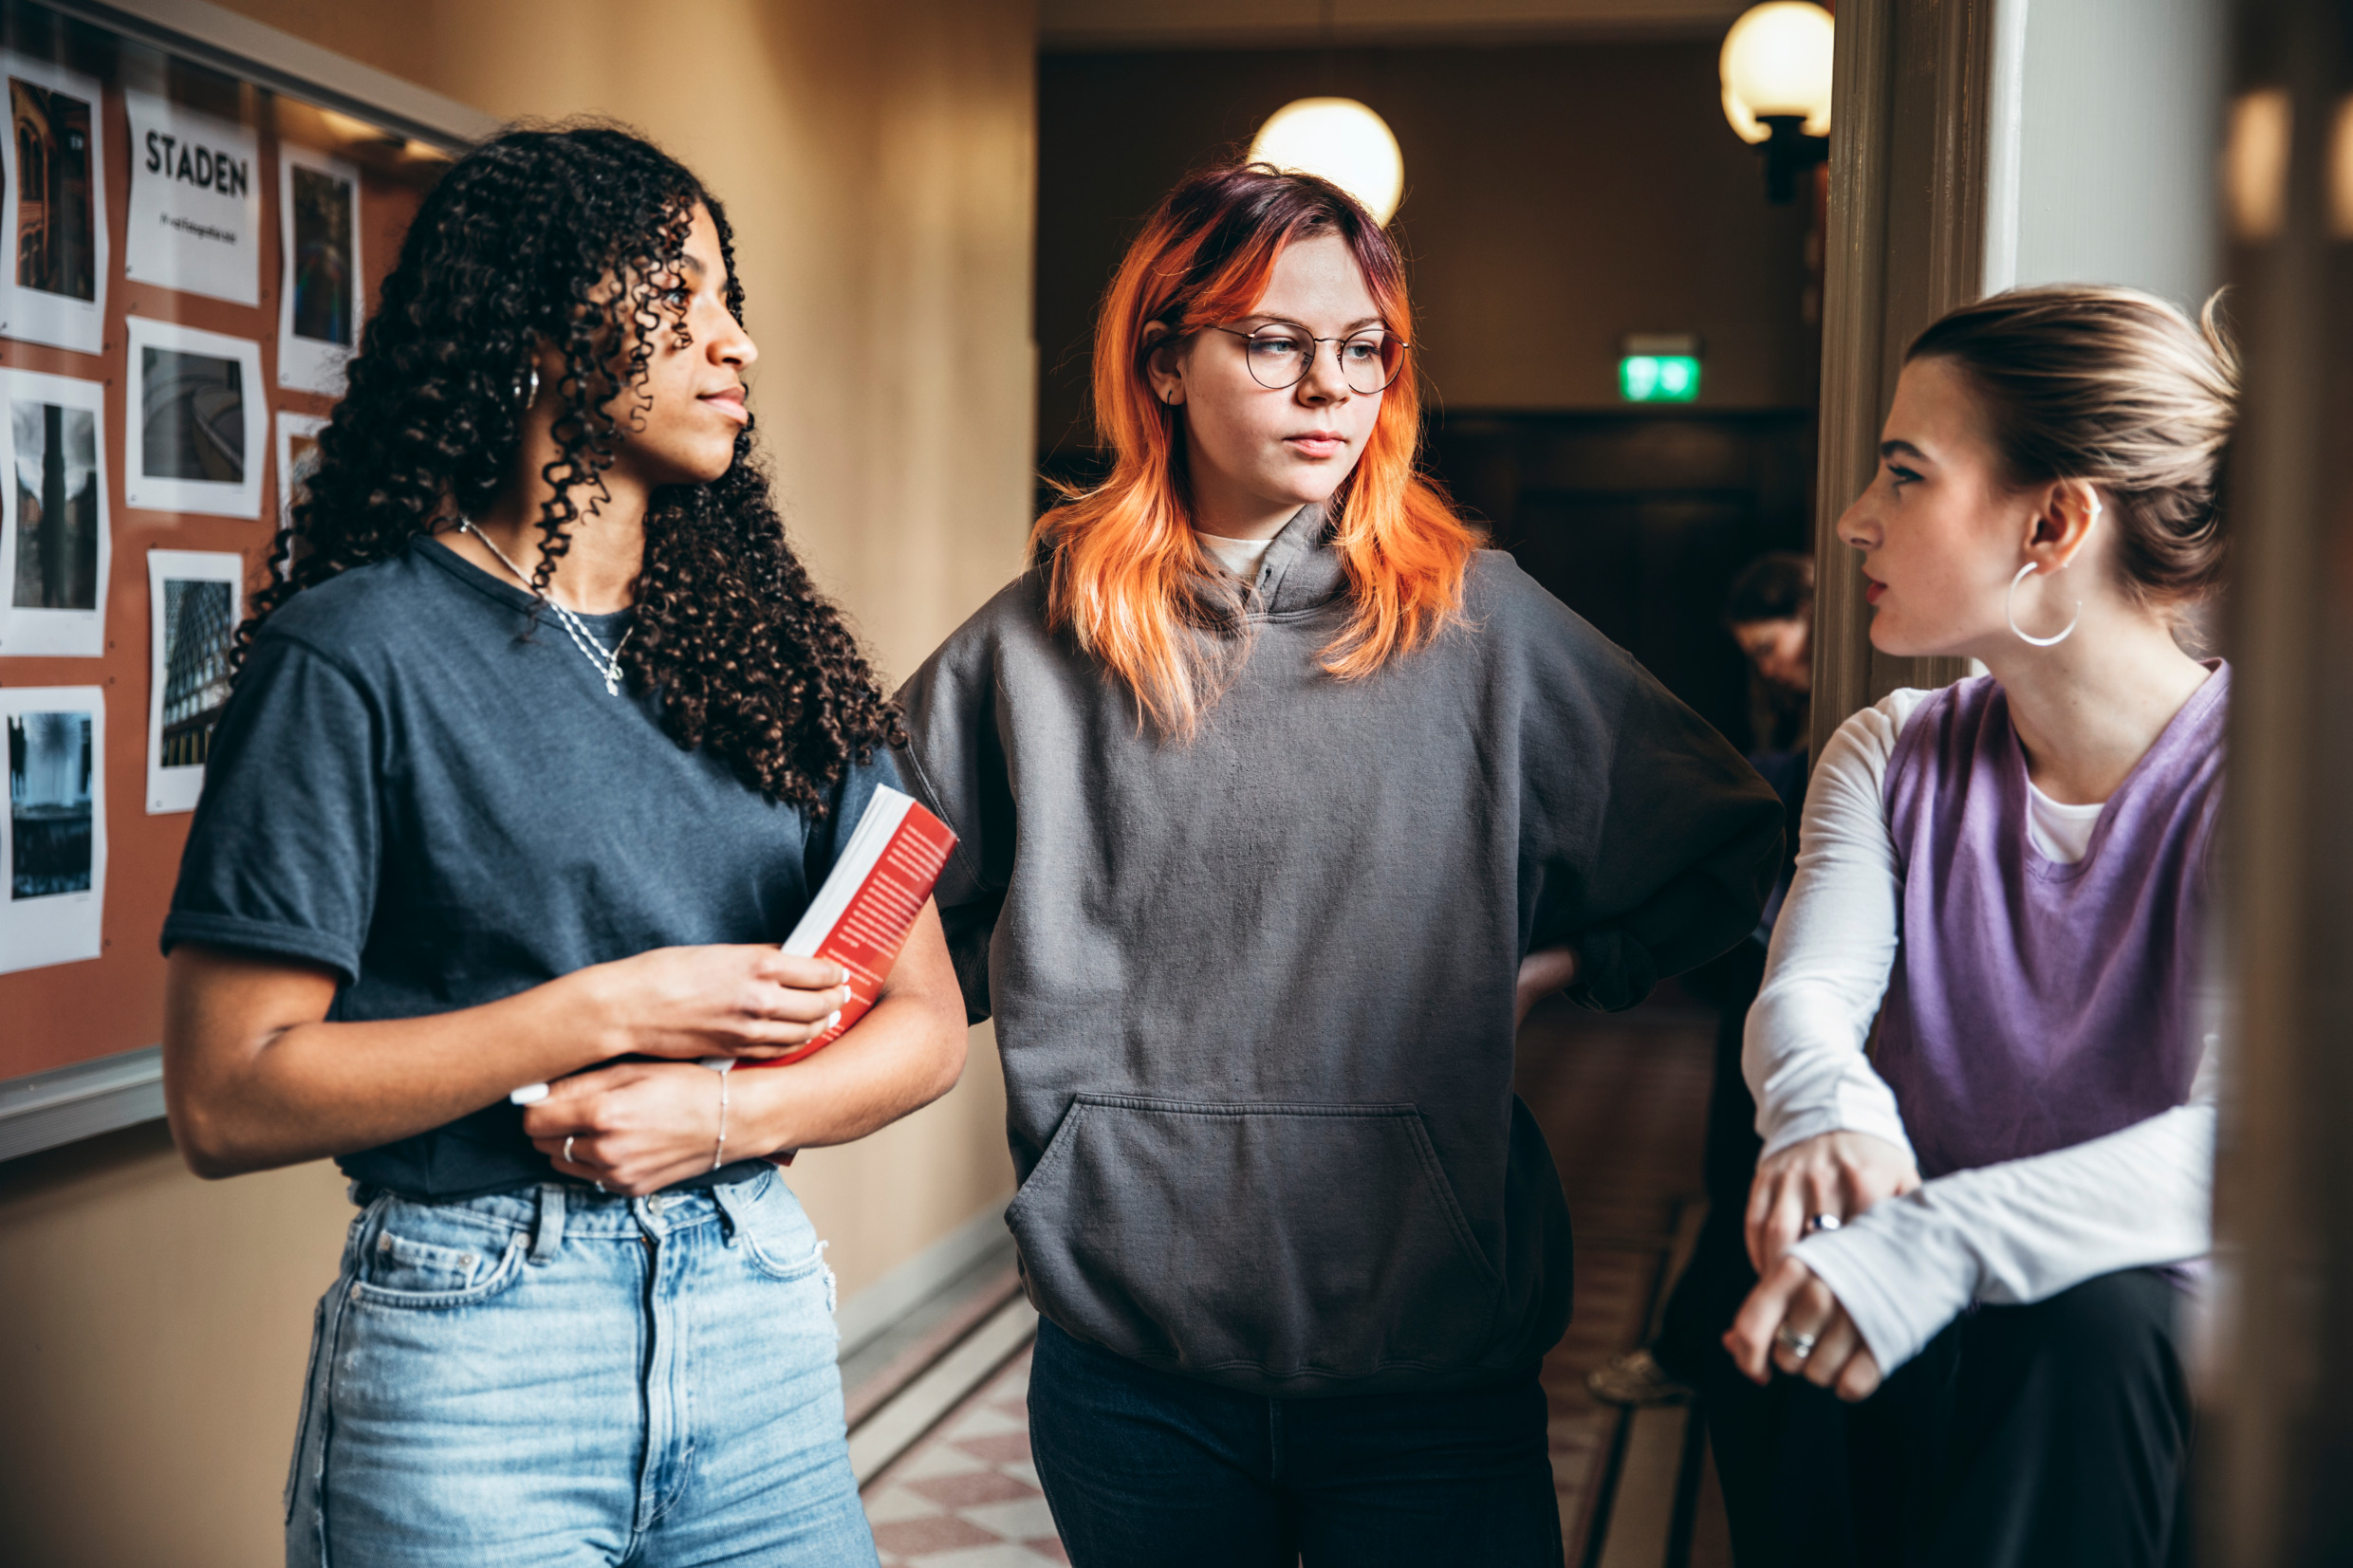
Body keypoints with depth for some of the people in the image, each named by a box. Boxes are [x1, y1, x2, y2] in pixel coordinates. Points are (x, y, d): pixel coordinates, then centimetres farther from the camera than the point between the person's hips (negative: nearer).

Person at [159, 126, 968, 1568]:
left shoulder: (766, 640, 7)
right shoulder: (357, 649, -7)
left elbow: (925, 1024, 6)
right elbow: (226, 1100, -11)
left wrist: (725, 1110, -13)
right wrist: (611, 1008, -15)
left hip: (763, 1313, 5)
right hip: (473, 1338, -4)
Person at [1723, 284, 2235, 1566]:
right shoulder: (1891, 756, 8)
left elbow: (2243, 1136, -25)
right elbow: (1804, 990, -9)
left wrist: (1944, 1242, -41)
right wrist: (1827, 1111, -35)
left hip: (2146, 1366, -3)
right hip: (1922, 1370, 3)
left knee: (2089, 1321, -36)